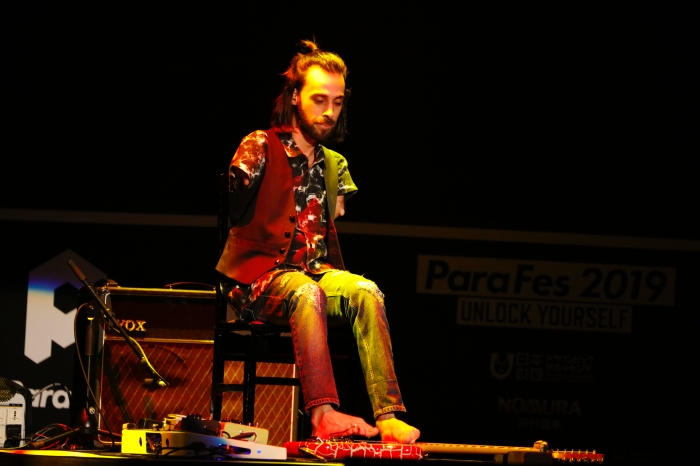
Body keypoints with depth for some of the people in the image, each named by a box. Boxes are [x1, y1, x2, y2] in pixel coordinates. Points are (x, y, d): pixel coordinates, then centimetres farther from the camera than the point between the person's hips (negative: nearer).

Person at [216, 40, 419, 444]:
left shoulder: (333, 165, 20)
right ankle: (323, 413, -50)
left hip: (315, 272, 5)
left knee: (366, 292, -27)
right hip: (258, 276, -5)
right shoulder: (260, 147, 1)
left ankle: (388, 416, -38)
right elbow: (237, 208, -10)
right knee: (307, 292, -38)